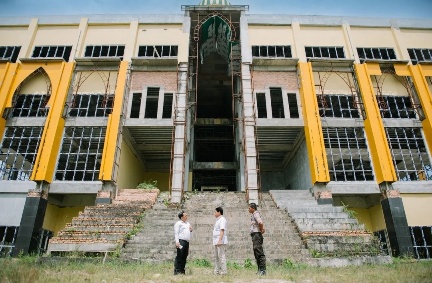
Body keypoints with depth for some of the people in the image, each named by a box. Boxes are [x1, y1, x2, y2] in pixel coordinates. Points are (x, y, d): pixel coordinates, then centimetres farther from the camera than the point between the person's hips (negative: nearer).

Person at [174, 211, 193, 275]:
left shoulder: (187, 223, 23)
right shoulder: (178, 223, 0)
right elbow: (176, 233, -8)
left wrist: (191, 230, 10)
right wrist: (177, 241, -18)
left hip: (187, 242, 7)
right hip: (181, 241, -7)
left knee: (184, 257, 7)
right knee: (179, 256, -9)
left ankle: (182, 270, 13)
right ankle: (177, 271, -7)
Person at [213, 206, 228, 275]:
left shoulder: (222, 219, -12)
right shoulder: (218, 220, 18)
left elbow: (222, 231, -20)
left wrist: (219, 240, -27)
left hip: (221, 241, -10)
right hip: (216, 241, 10)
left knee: (221, 255, -7)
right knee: (216, 256, 14)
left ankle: (223, 271, -2)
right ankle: (217, 271, 21)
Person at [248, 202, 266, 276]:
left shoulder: (256, 214, -12)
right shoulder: (254, 215, 19)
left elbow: (260, 223, -28)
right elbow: (260, 224, 28)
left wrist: (261, 230, -12)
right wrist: (262, 229, 11)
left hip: (256, 235, -11)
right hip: (255, 235, 11)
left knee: (259, 253, -9)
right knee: (256, 253, 13)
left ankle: (263, 270, -7)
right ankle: (260, 270, 18)